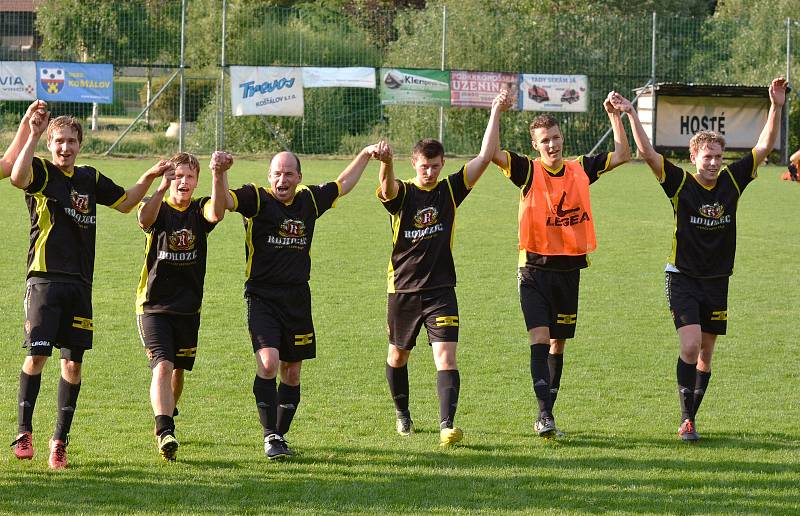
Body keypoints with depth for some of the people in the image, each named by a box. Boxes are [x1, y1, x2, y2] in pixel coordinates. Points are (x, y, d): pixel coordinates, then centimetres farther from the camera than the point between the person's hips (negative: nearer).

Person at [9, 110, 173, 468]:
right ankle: (24, 432, -2)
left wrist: (148, 178, 15)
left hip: (79, 284, 5)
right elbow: (17, 177, -24)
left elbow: (125, 203, 29)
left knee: (73, 363, 4)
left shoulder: (90, 179, 16)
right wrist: (33, 136, -27)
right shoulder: (40, 172, -1)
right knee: (37, 355, -13)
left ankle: (60, 439, 13)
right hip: (45, 278, -5)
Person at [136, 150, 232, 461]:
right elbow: (145, 219, -32)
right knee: (162, 366, -20)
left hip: (188, 308, 4)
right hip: (154, 305, -4)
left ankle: (166, 420, 41)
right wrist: (162, 187, -51)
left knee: (178, 370, 16)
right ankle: (164, 433, -30)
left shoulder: (199, 211, 0)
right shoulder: (159, 209, -6)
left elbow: (216, 214, -25)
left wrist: (219, 176, -43)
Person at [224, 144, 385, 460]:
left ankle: (280, 435, 21)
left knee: (292, 371, 9)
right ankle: (270, 436, -14)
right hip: (261, 295, -5)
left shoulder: (310, 200, 10)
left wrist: (365, 155, 29)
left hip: (297, 298, 5)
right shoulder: (257, 199, -4)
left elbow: (343, 184, 28)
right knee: (268, 362, -20)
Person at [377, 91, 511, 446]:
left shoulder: (451, 190, 1)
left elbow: (484, 157, -4)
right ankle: (402, 414, 38)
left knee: (446, 357, -15)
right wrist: (385, 162, -55)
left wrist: (495, 114, -10)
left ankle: (447, 426, -23)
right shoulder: (402, 194, -6)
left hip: (440, 290, 0)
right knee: (398, 356, 16)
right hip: (403, 289, 0)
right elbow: (387, 184, -31)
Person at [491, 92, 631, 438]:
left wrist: (614, 115, 7)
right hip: (535, 269, -4)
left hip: (569, 269, 4)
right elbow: (490, 153, -15)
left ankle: (546, 414, 19)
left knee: (558, 344, 10)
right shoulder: (528, 171, -3)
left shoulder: (580, 169, 7)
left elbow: (622, 154, 14)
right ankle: (544, 414, -20)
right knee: (539, 340, -15)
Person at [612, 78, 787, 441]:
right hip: (683, 278, -4)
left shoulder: (732, 180, 0)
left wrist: (776, 108, -8)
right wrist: (630, 115, -25)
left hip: (717, 280, 4)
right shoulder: (681, 183, -9)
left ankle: (690, 417, 18)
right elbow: (647, 153, -16)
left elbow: (764, 147, 1)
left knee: (706, 353, 8)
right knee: (690, 346, -17)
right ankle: (686, 419, -11)